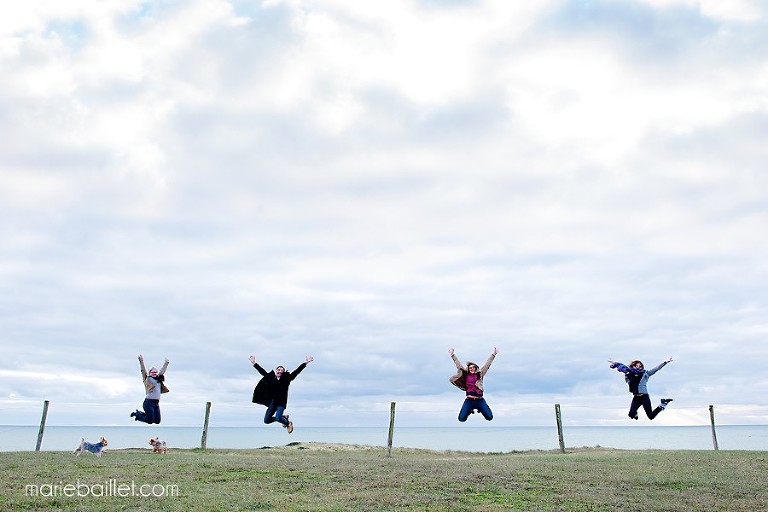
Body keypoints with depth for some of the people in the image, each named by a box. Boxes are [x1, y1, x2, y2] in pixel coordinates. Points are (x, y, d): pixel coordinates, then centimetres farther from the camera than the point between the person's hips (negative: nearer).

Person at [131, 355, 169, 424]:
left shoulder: (159, 379, 18)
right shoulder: (147, 378, 2)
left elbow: (162, 371, 30)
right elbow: (143, 371, -8)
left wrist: (166, 363, 38)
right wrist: (141, 361, -19)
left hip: (156, 403, 6)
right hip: (149, 402, -6)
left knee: (157, 421, 5)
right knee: (150, 421, -8)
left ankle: (143, 414, 28)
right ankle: (137, 414, 18)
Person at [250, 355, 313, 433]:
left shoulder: (286, 378, 1)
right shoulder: (271, 377, 8)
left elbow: (297, 371, -1)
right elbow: (262, 371, 17)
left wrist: (306, 362, -4)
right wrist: (254, 363, 21)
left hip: (281, 402, -4)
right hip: (272, 402, 4)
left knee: (278, 418, -21)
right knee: (266, 420, 4)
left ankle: (288, 423, 14)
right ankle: (283, 417, 28)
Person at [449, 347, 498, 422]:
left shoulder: (479, 374, 7)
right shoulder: (466, 375, 6)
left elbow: (487, 364, 8)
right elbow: (459, 365, 8)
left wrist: (493, 354, 8)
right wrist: (452, 355, 9)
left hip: (480, 400, 0)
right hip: (469, 400, 0)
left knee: (490, 417, -6)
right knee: (461, 419, -7)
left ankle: (480, 409, 27)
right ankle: (470, 410, 26)